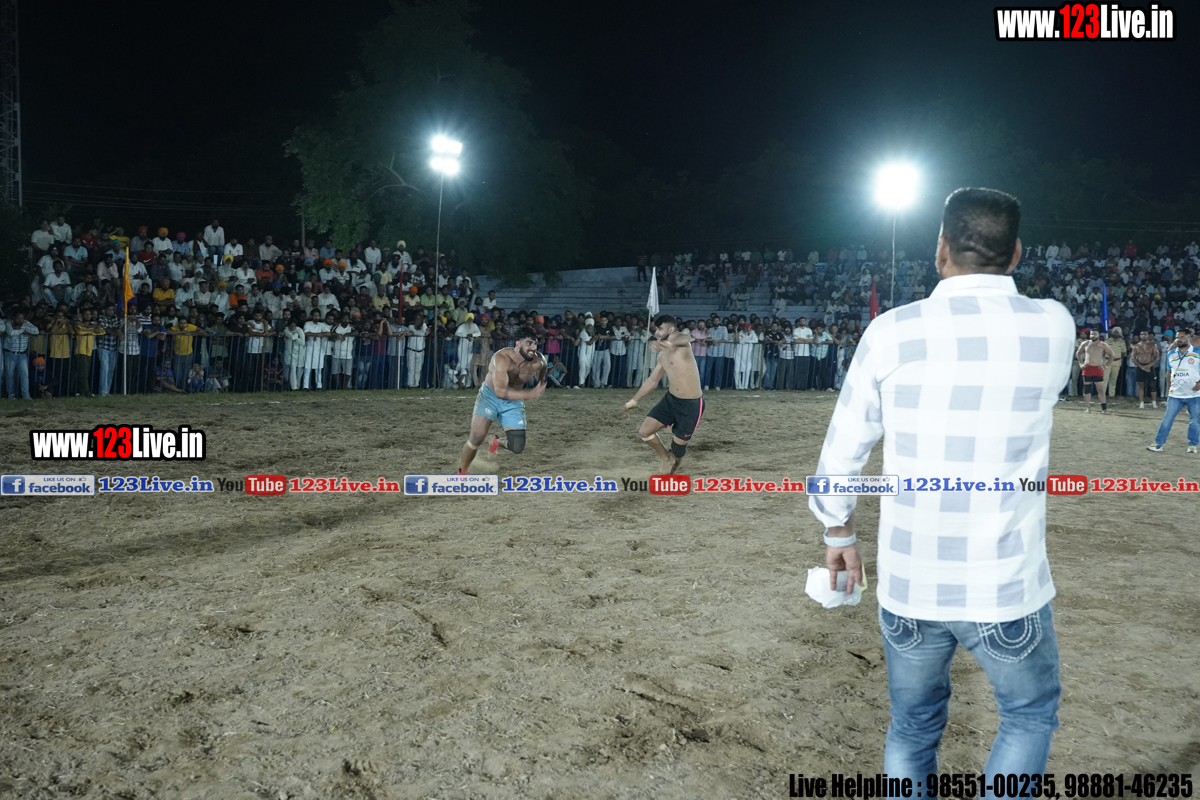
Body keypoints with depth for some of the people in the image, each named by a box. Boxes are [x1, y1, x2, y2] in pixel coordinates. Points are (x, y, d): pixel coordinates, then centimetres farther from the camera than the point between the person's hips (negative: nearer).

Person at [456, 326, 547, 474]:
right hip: (490, 395, -3)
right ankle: (461, 472, 4)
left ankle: (498, 440, 31)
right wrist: (529, 394, -51)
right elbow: (500, 390, -44)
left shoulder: (539, 362, -19)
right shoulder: (502, 358, -31)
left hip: (513, 401, 3)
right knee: (477, 436, -20)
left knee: (517, 447, -7)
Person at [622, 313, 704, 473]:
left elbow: (684, 340, -45)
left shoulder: (682, 339, -17)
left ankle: (670, 475, 36)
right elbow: (652, 380, 21)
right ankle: (667, 459, 26)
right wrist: (634, 401, 23)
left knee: (678, 446, 6)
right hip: (670, 399, 7)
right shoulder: (663, 355, 9)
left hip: (691, 404, -7)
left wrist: (667, 343, -69)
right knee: (644, 432, 1)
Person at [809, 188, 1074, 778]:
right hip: (1006, 588, 0)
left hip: (908, 584, 1)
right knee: (1031, 716, 26)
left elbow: (840, 456, -3)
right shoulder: (1054, 327, -6)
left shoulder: (890, 332, -9)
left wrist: (839, 535, 12)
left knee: (913, 730, 21)